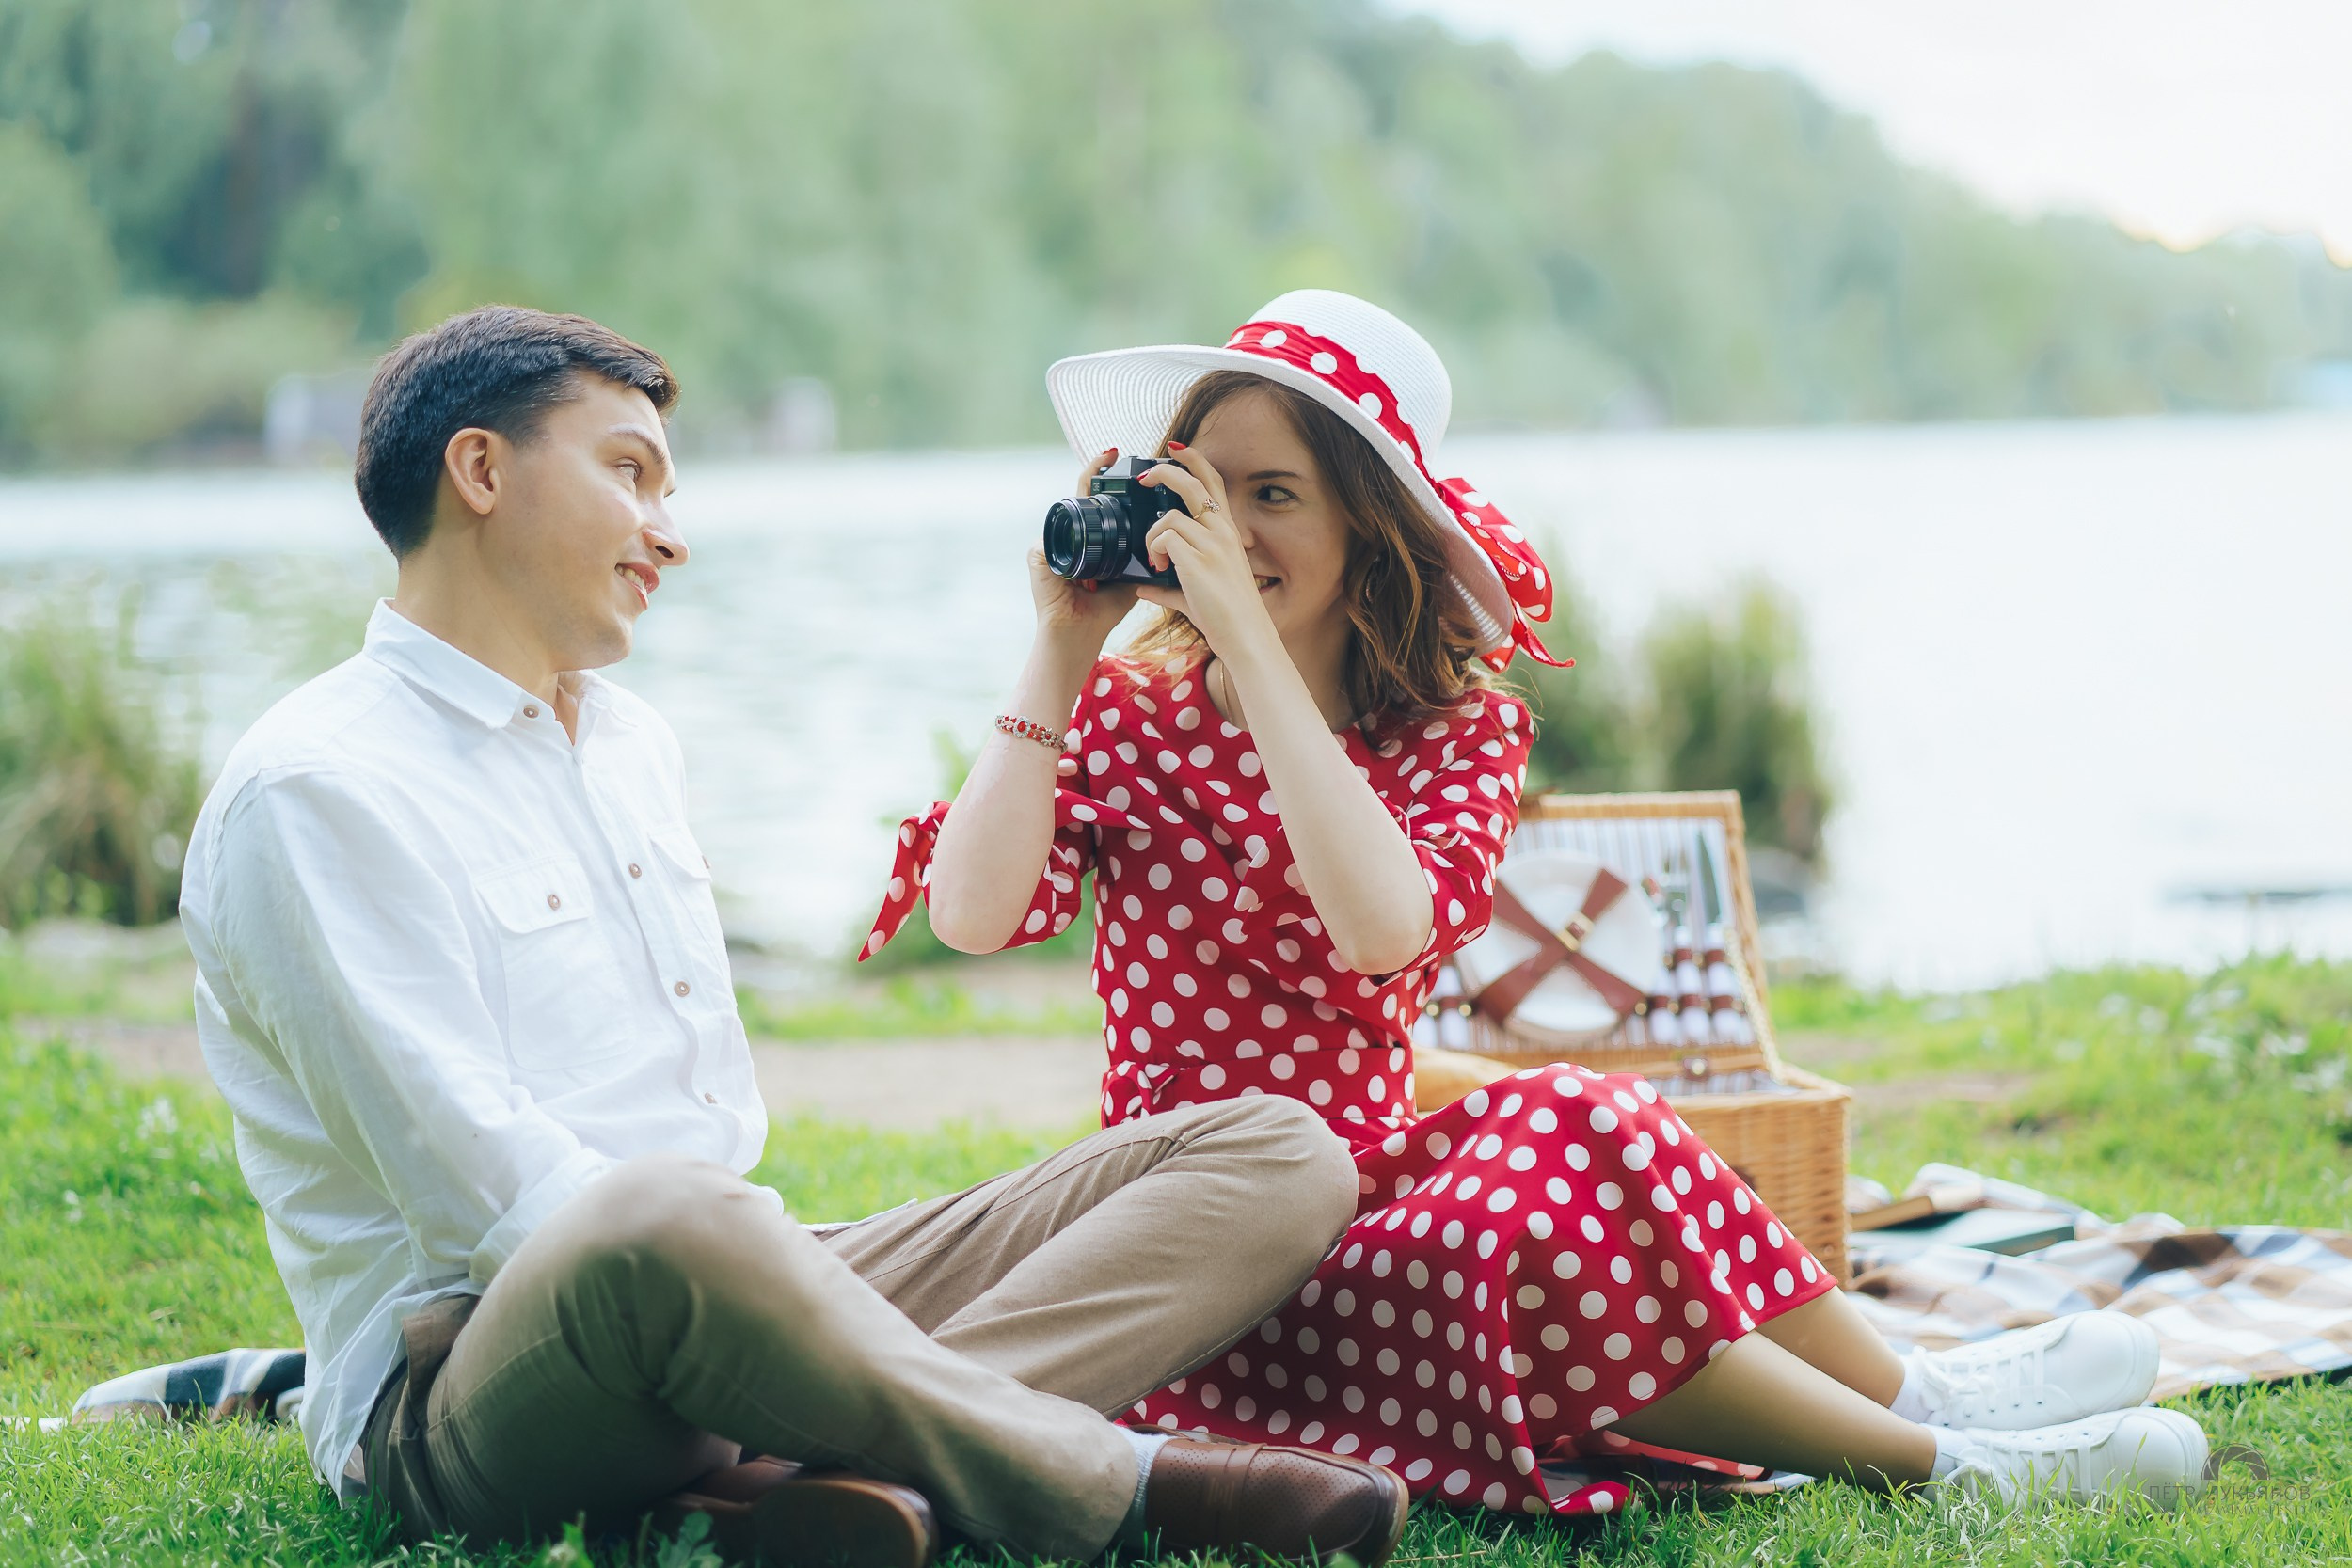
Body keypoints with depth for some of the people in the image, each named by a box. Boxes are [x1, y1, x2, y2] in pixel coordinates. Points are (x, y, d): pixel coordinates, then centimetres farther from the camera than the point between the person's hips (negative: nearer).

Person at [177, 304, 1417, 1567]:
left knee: (1278, 1156, -5)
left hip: (729, 1313, 9)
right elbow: (482, 1185, -16)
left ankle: (850, 1463, -31)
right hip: (473, 1378, -9)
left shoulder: (632, 742, 22)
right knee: (661, 1221, -45)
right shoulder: (316, 790, -7)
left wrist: (763, 1254, 4)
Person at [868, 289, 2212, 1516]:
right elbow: (971, 914, -18)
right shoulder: (1130, 716, 1)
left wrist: (1248, 643, -24)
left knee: (1569, 1133, -31)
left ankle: (1915, 1394, -20)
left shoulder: (1463, 724, 3)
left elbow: (1384, 928, -21)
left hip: (1376, 1187, 3)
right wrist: (1060, 651, -15)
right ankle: (1936, 1446, -22)